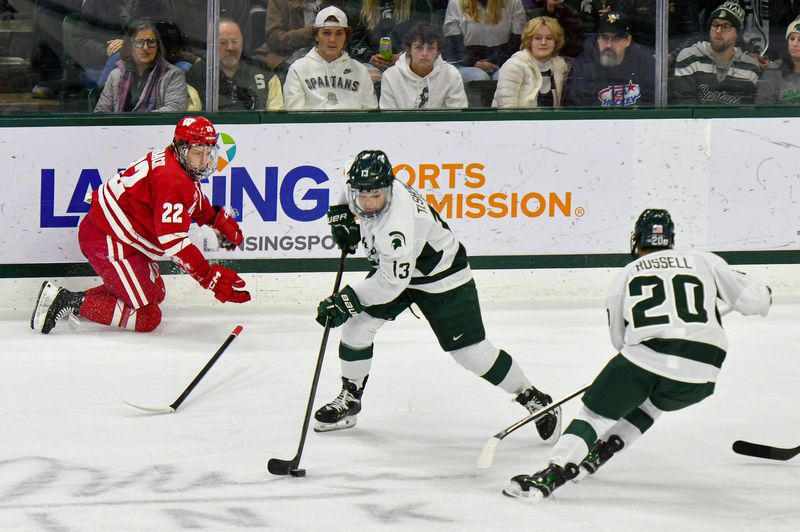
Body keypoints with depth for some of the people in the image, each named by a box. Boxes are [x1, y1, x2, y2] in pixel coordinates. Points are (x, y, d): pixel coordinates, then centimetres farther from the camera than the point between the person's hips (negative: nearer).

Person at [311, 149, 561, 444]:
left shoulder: (397, 223, -39)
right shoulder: (362, 188, -15)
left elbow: (393, 281, -39)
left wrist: (347, 300, -37)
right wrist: (342, 218, -2)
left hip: (443, 279, -8)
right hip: (393, 267, 8)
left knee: (470, 351, -8)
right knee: (357, 323, -3)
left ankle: (533, 399, 7)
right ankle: (349, 400, 13)